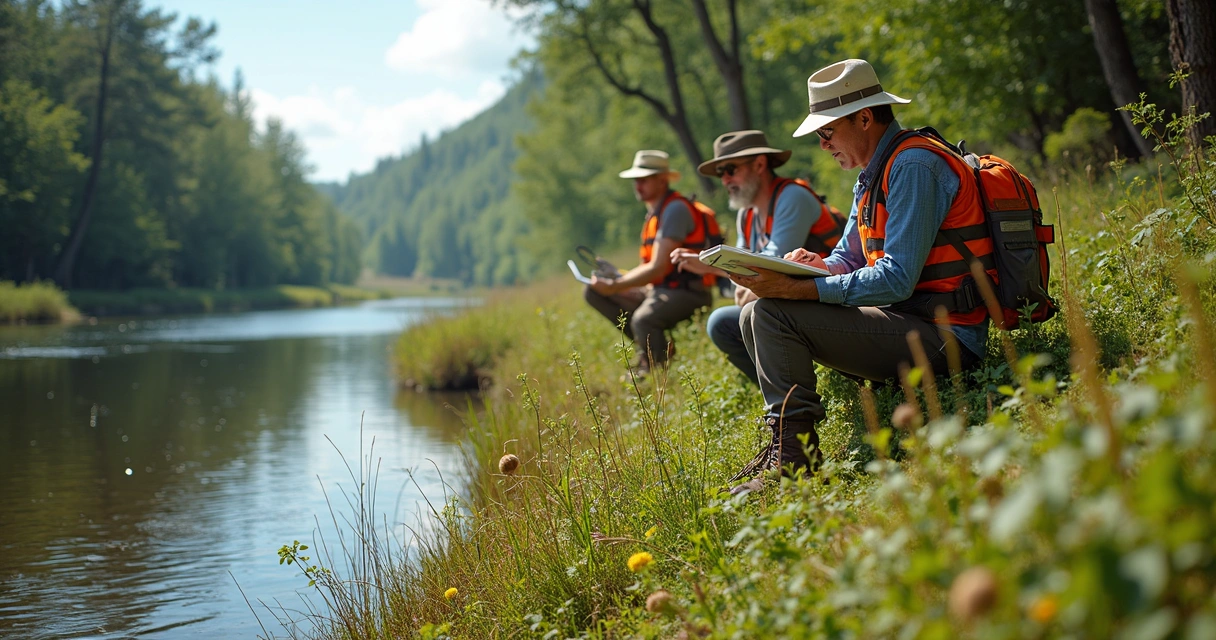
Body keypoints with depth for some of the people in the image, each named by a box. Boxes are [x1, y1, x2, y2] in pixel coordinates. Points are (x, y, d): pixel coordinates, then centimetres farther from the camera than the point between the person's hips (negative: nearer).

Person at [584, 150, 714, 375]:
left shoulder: (675, 210, -14)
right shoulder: (654, 213, 16)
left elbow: (657, 268, -20)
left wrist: (615, 286, -18)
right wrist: (613, 277, 5)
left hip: (687, 293, -10)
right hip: (657, 290, 10)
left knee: (643, 319, -39)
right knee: (592, 292, 4)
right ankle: (648, 347, -4)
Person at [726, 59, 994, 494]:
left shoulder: (913, 166, -16)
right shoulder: (874, 174, 15)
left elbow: (897, 279, -23)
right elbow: (848, 259, 20)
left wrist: (797, 290, -25)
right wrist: (814, 265, -3)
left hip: (942, 336, -10)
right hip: (911, 324, 10)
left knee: (773, 315, -20)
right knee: (756, 317, 10)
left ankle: (794, 454, -17)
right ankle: (787, 442, 6)